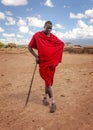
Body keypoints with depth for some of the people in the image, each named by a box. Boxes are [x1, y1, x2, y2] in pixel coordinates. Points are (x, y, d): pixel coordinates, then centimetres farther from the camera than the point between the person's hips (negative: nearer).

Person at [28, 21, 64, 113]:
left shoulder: (53, 37, 6)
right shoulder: (37, 35, -4)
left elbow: (62, 44, 16)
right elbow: (29, 47, 0)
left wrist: (57, 57, 7)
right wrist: (36, 56, -8)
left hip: (52, 62, 4)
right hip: (43, 62, -4)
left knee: (49, 80, 12)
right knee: (48, 81, -6)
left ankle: (45, 97, 29)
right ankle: (53, 102, -1)